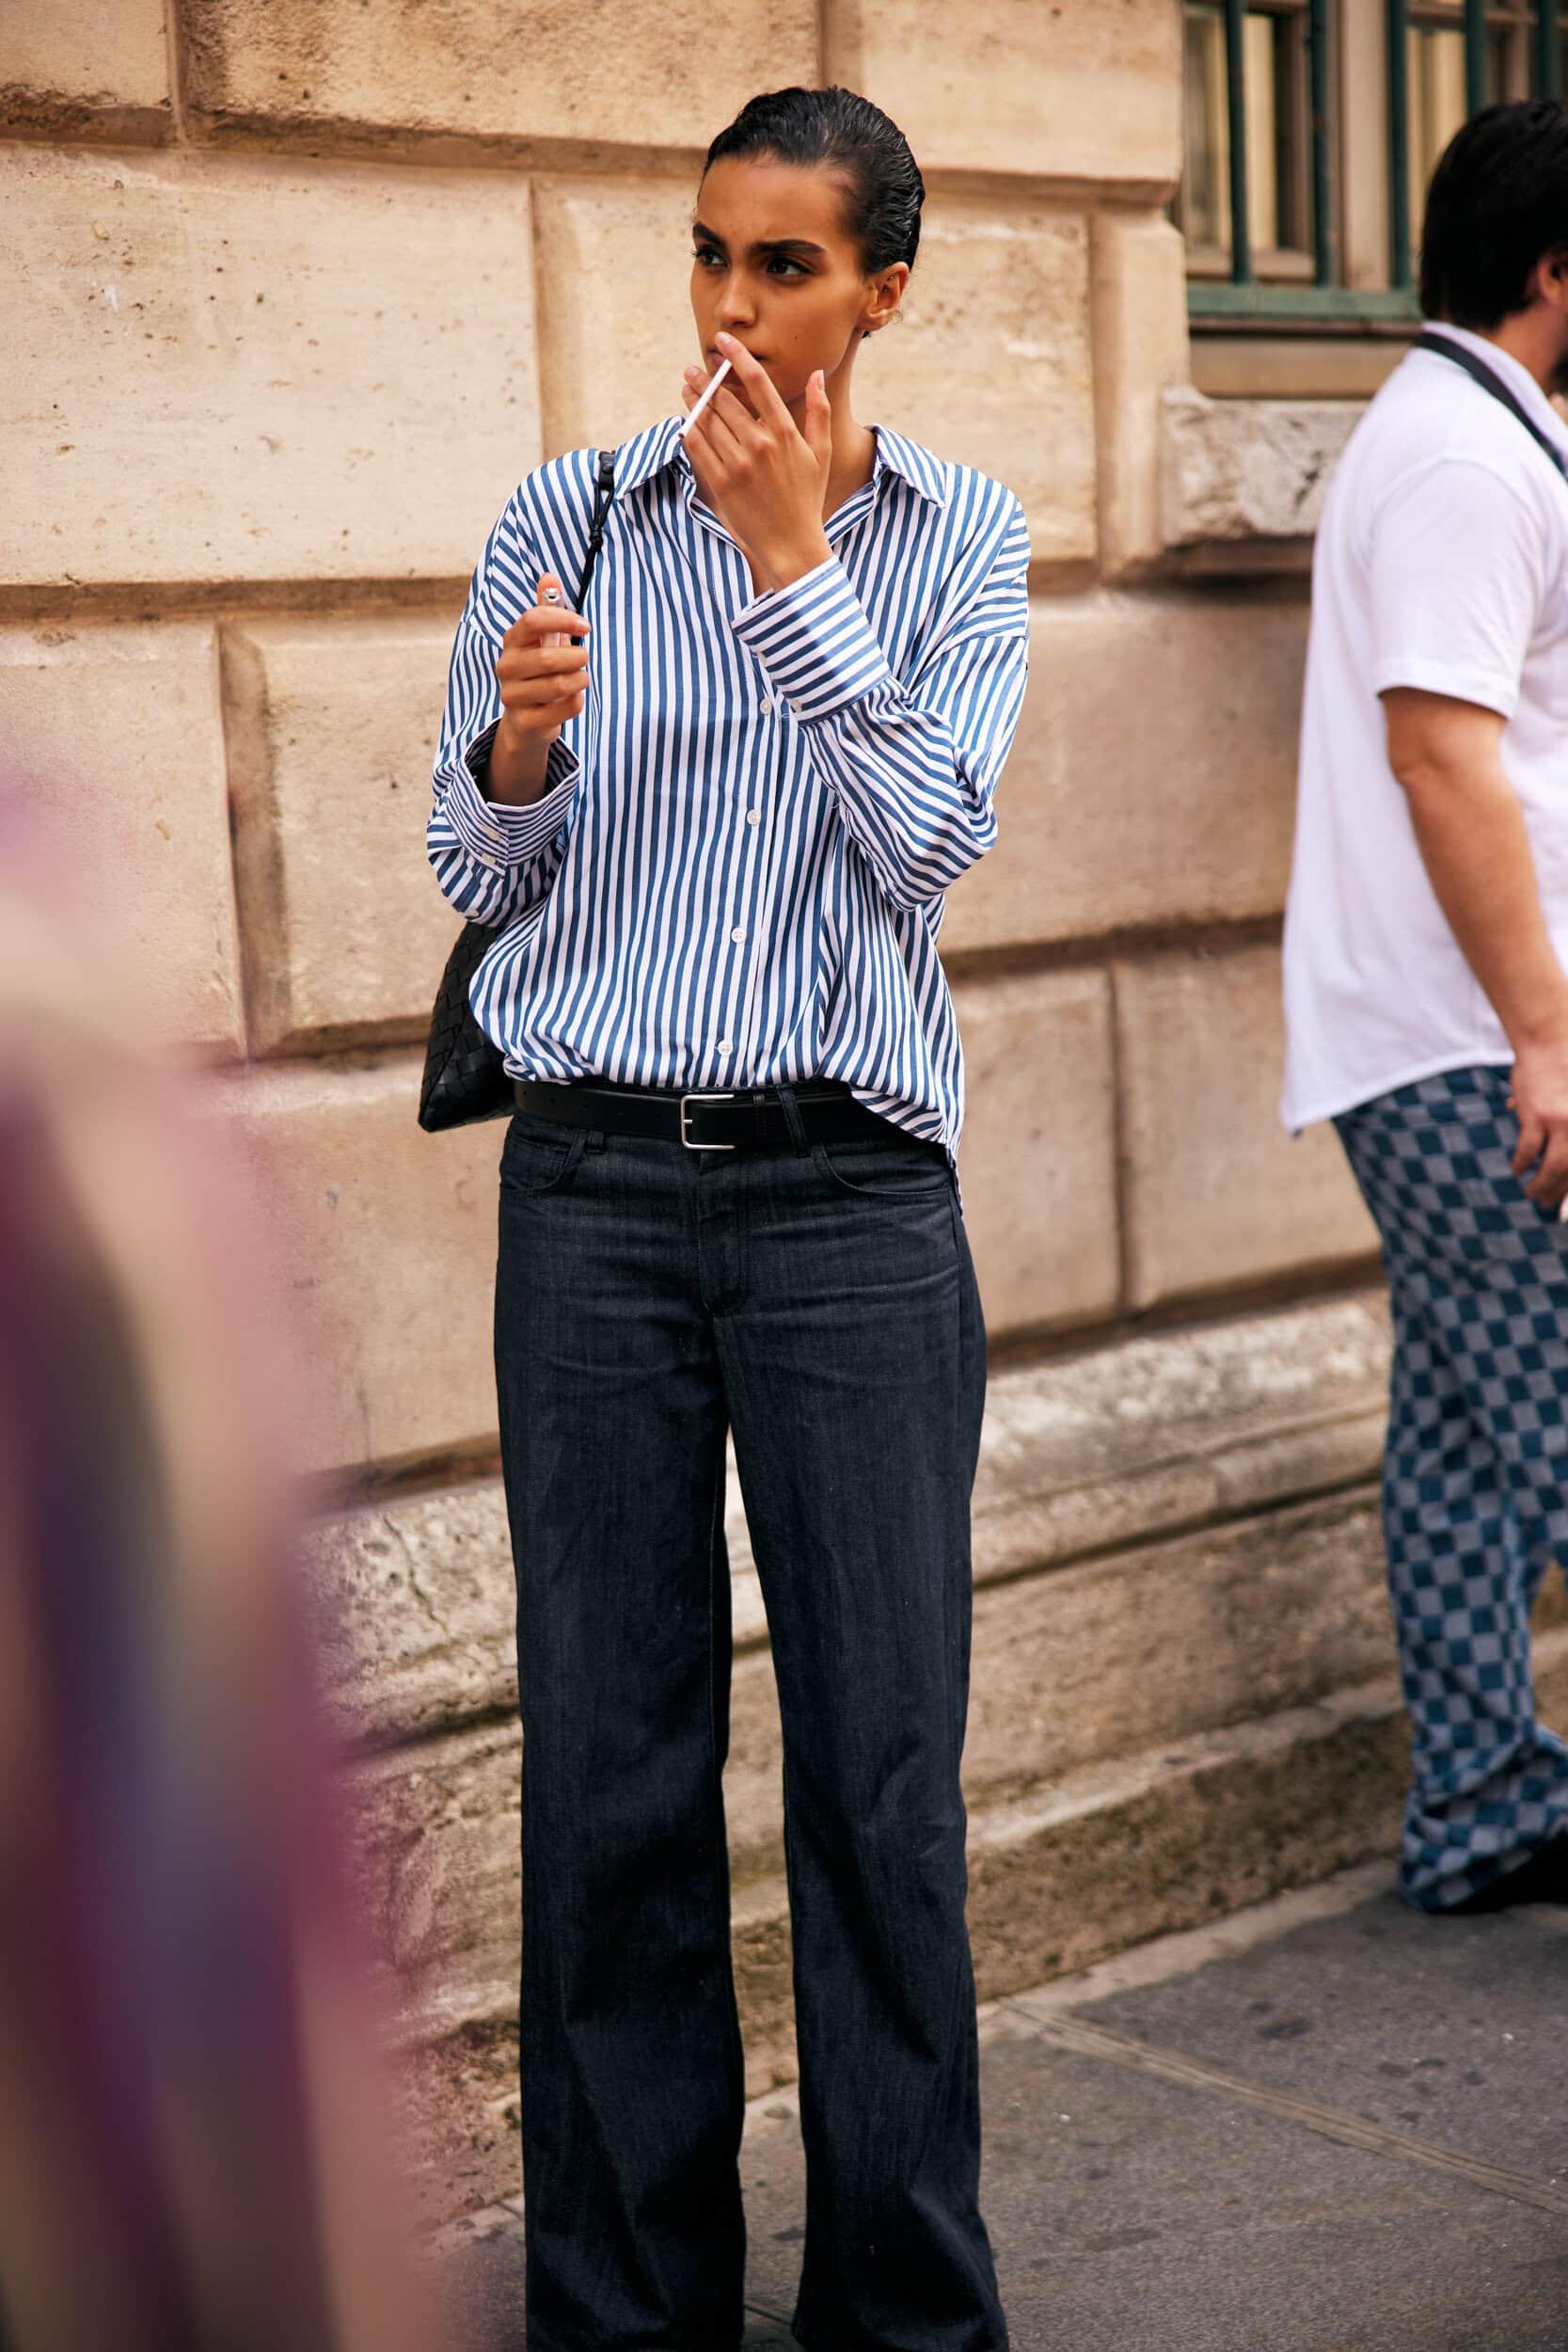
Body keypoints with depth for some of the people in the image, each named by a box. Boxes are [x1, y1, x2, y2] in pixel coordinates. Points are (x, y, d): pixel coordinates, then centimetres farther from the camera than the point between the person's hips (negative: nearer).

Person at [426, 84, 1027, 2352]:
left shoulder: (961, 540, 6)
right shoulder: (570, 515, 7)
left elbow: (926, 837, -7)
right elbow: (479, 873, 7)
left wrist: (796, 554, -10)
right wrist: (521, 743, -14)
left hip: (852, 1188, -1)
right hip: (598, 1184, 1)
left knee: (885, 1776, 1)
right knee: (610, 1764, 5)